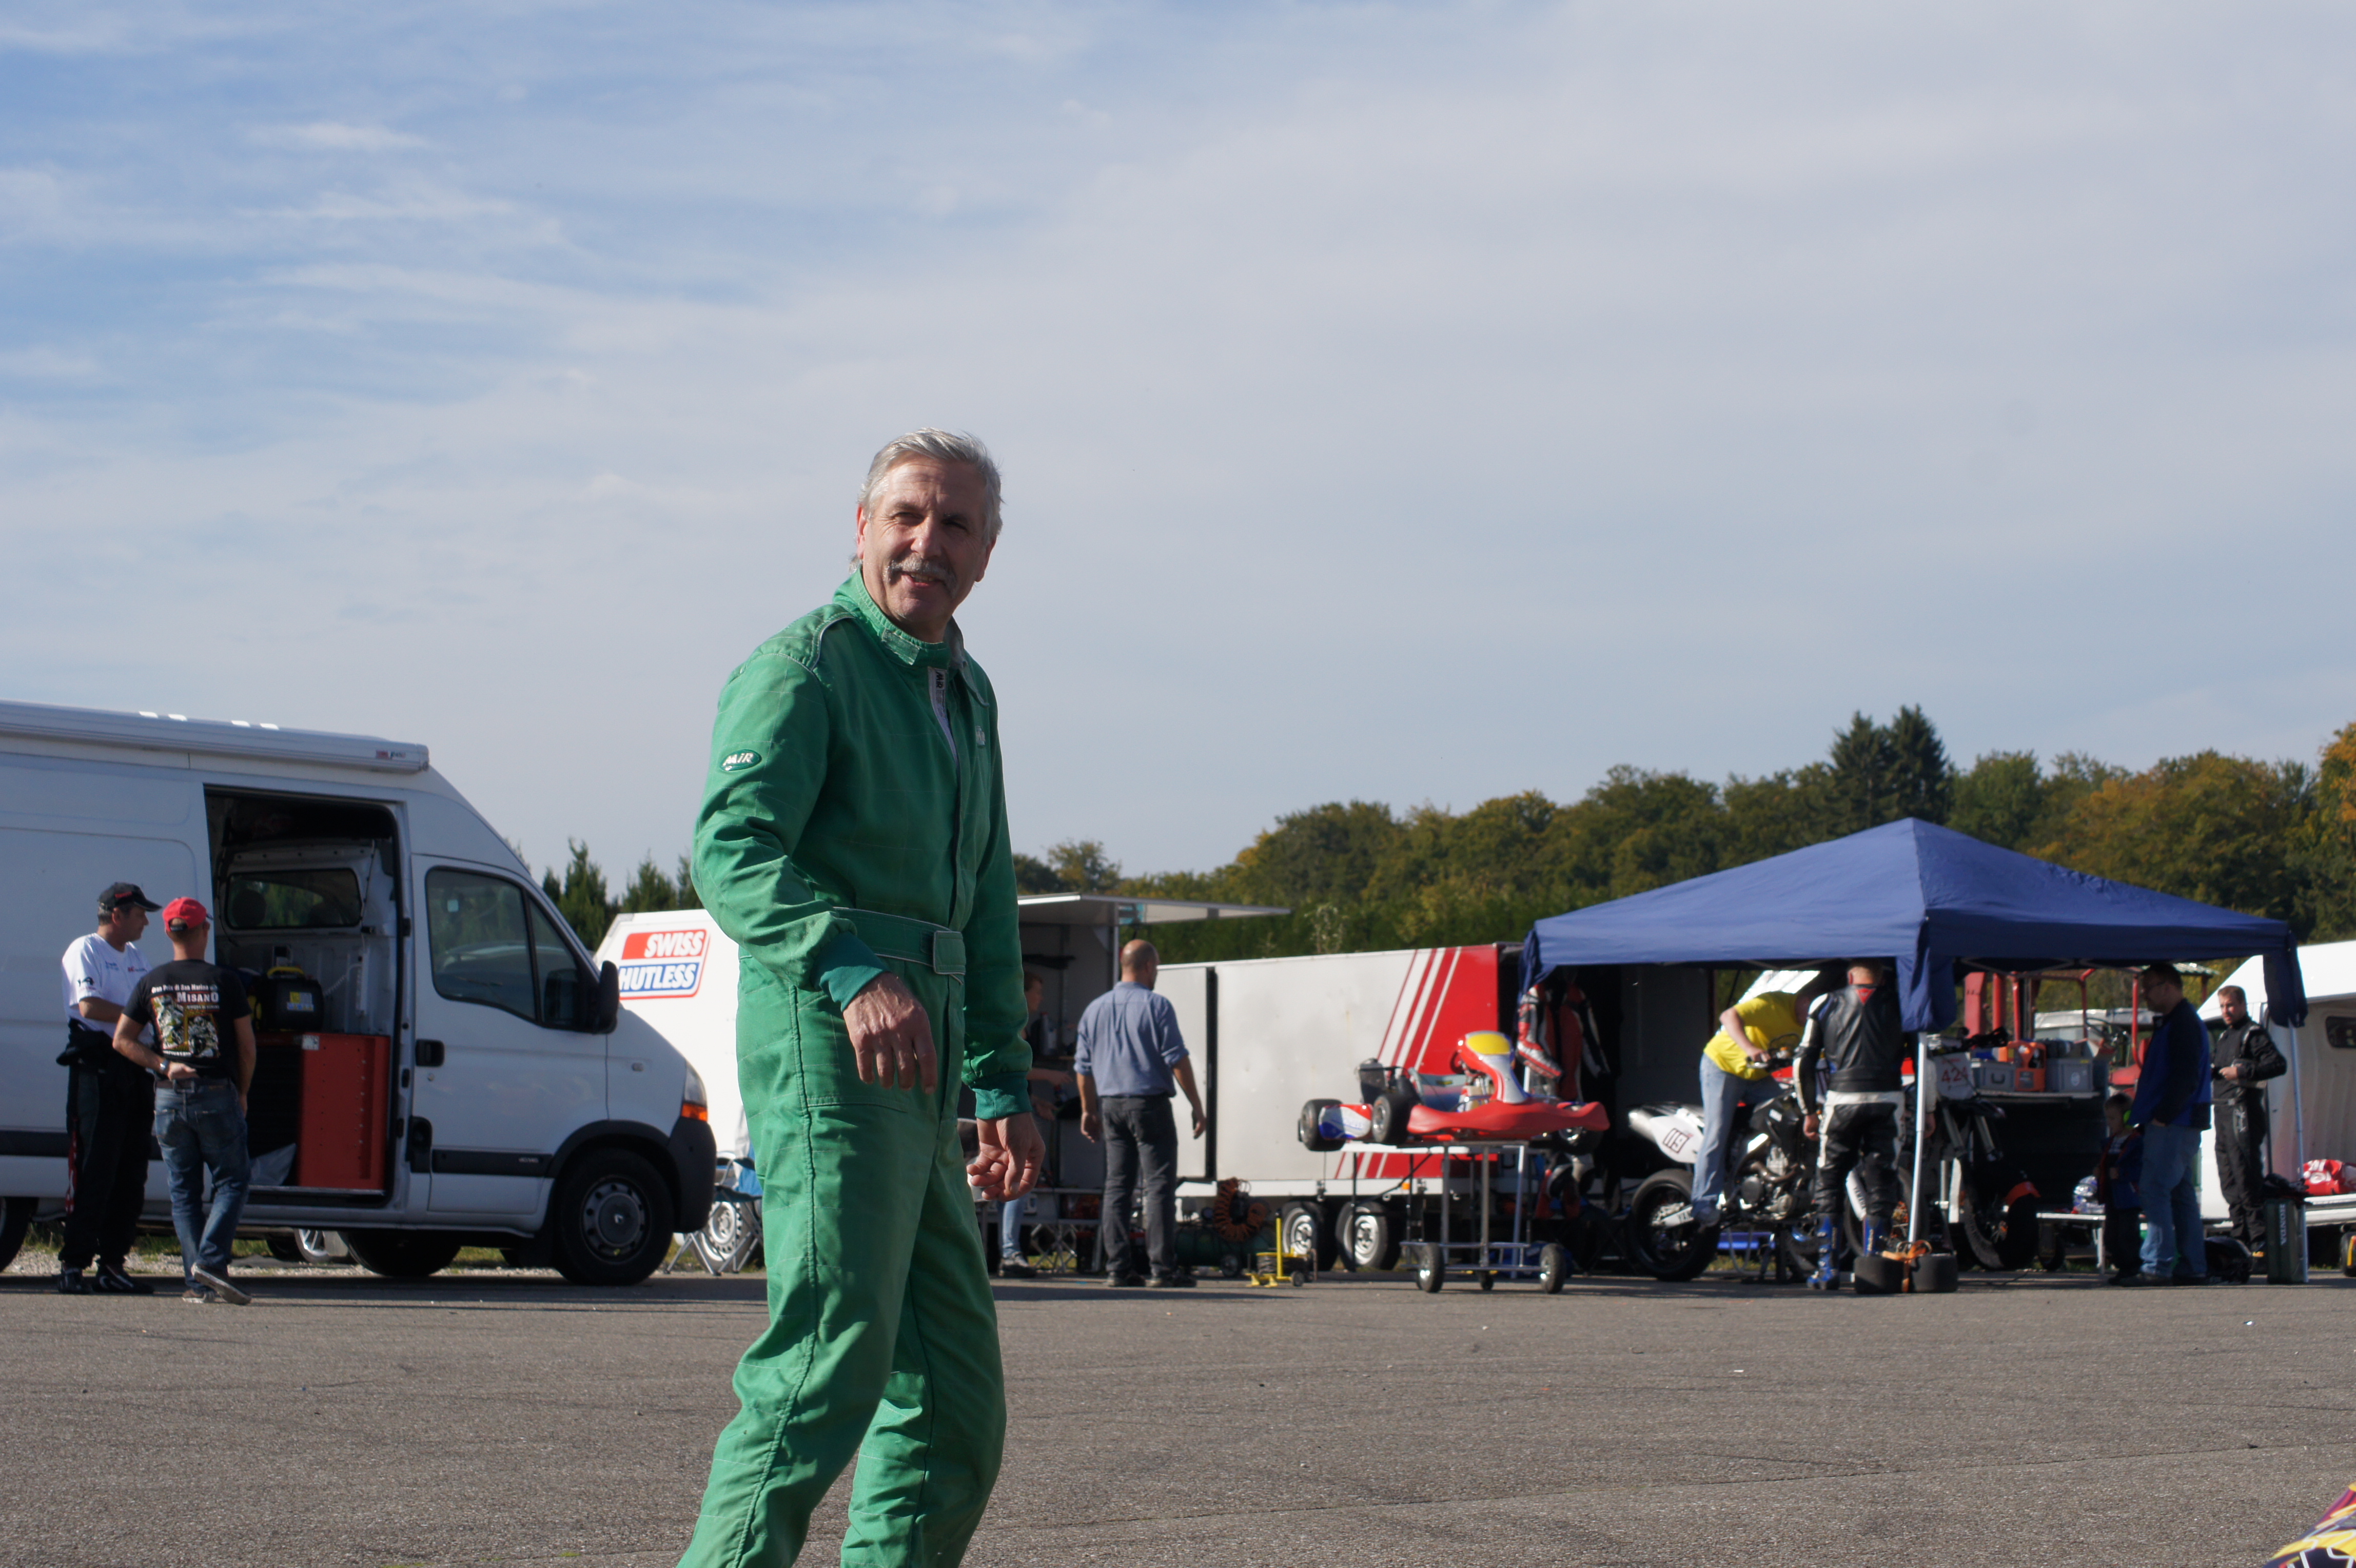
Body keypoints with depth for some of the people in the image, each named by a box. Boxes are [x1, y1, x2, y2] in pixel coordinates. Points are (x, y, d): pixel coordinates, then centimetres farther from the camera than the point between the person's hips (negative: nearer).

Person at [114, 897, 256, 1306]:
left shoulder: (151, 983, 4)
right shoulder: (224, 981, -6)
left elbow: (122, 1039, 2)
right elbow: (247, 1045, -2)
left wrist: (163, 1065, -2)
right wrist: (243, 1093, 11)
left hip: (169, 1098, 3)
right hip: (217, 1095, -3)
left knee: (183, 1191, 8)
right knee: (232, 1181, 6)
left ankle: (196, 1281, 1)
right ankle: (211, 1261, -12)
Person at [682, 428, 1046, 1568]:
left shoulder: (965, 693, 23)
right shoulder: (806, 665, -5)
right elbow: (732, 852, -21)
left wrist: (1003, 1088, 23)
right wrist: (853, 971, -36)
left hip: (921, 1065, 9)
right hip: (826, 1040, -9)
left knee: (954, 1396, 8)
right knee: (829, 1362, -17)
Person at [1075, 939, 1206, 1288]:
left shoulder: (1096, 1009, 11)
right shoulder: (1156, 1006, -7)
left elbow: (1084, 1066, 15)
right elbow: (1177, 1060, -10)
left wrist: (1089, 1110, 24)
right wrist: (1196, 1104, -4)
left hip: (1111, 1105, 6)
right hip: (1149, 1102, -6)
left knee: (1117, 1186, 7)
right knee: (1159, 1184, -4)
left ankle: (1118, 1267, 4)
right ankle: (1163, 1268, -8)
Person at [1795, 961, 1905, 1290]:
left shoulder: (1827, 1005, 8)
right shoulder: (1900, 1002, 6)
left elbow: (1803, 1065, 7)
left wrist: (1809, 1111, 16)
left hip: (1841, 1101, 0)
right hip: (1886, 1099, 0)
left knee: (1829, 1184, 7)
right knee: (1881, 1185, 6)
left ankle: (1827, 1267, 0)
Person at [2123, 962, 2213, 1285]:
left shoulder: (2183, 1024, -13)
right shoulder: (2175, 1022, 21)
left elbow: (2185, 1078, -21)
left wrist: (2161, 1117, -20)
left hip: (2172, 1125, -11)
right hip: (2179, 1125, 11)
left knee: (2155, 1191, -13)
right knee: (2182, 1195, 11)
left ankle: (2157, 1267, -16)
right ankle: (2193, 1268, 13)